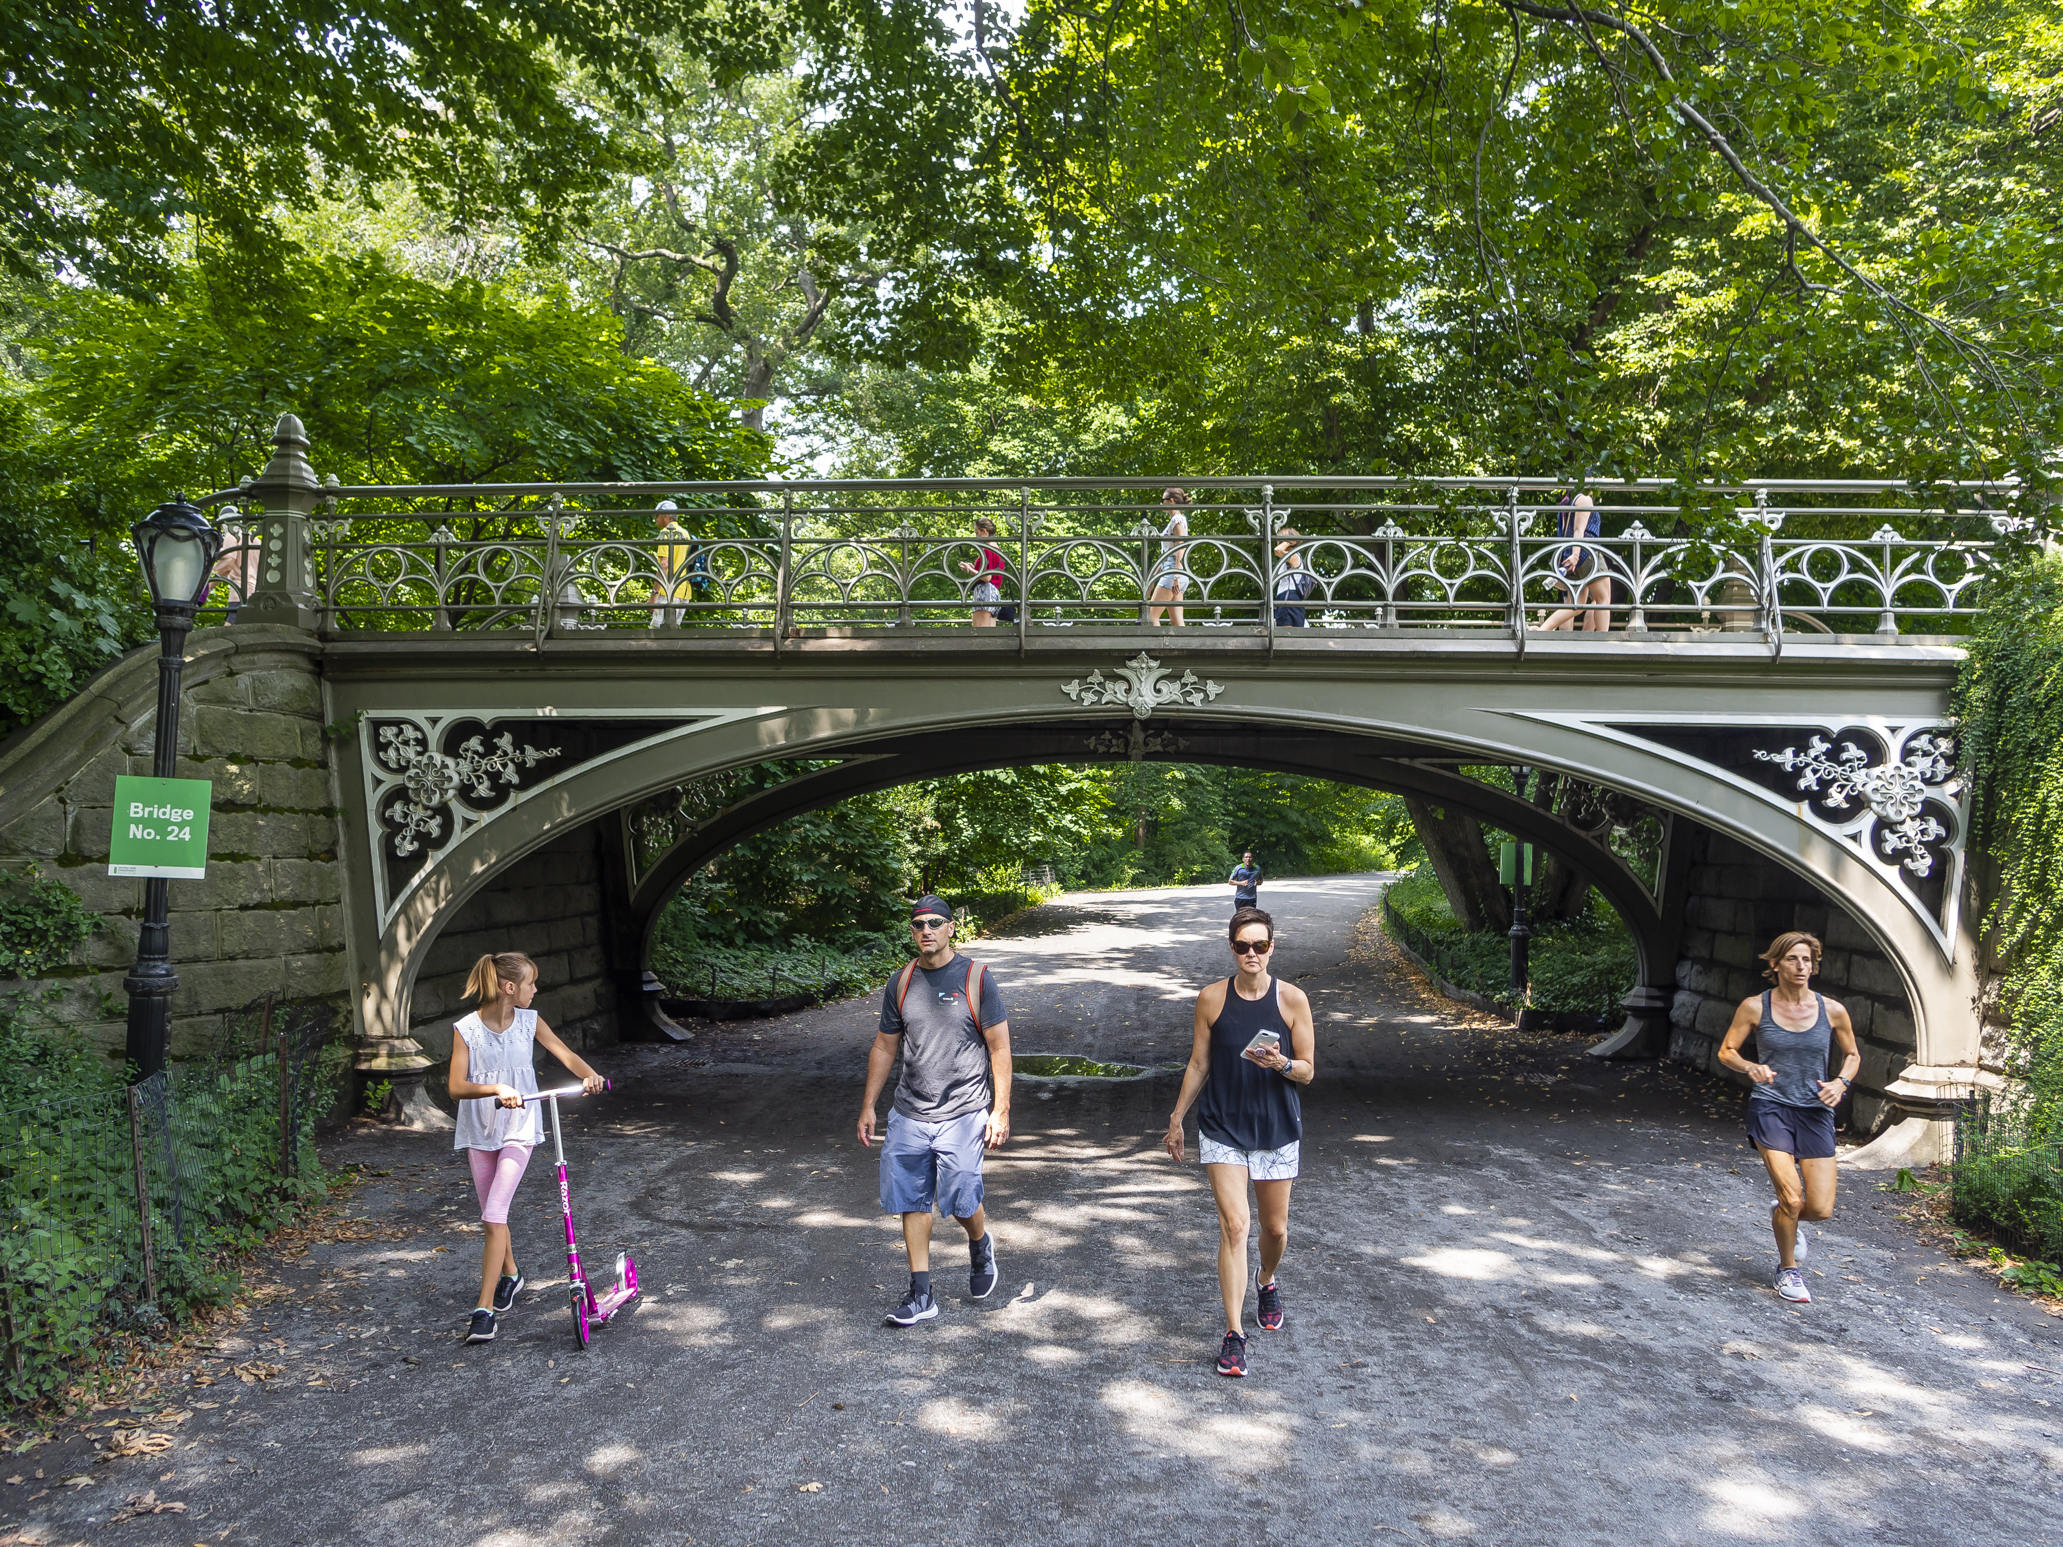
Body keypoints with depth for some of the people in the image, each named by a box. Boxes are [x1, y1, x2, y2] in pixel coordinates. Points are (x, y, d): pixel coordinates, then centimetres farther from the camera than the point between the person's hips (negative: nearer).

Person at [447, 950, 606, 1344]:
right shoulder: (466, 1029, -11)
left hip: (518, 1131, -1)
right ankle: (510, 1275, 42)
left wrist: (588, 1074, -24)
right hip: (479, 1132, 1)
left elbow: (565, 1053, -3)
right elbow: (456, 1087, -18)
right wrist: (496, 1089, -35)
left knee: (493, 1217, -12)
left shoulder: (529, 1022, -2)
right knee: (492, 1214, 16)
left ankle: (484, 1309, -9)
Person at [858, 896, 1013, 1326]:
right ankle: (920, 1294, 15)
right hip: (909, 1113, 4)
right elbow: (884, 1047, 15)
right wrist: (868, 1107, 13)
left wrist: (1001, 1110, -8)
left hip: (963, 1112, -4)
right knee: (912, 1200, 3)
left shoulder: (976, 978, -4)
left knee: (960, 1199, -9)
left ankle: (980, 1245, 25)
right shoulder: (900, 983, 7)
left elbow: (999, 1048, -3)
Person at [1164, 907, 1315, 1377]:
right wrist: (1177, 1118, 9)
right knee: (1234, 1225, -11)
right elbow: (1198, 1065, 7)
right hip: (1222, 1128, -1)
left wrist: (1281, 1064, -23)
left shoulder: (1292, 999, -6)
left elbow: (1308, 1071, -2)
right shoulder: (1212, 999, -4)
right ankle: (1234, 1333, -5)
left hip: (1276, 1128, 1)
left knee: (1275, 1227, 13)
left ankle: (1267, 1284, 46)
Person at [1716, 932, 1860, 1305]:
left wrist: (1841, 1082, -5)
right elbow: (1726, 1051, 3)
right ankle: (1788, 1271, 13)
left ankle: (1781, 1216, 35)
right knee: (1791, 1197, -14)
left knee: (1821, 1208, -3)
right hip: (1771, 1107, -2)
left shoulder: (1831, 1011, 0)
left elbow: (1852, 1055, 15)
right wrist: (1750, 1067, -18)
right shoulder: (1755, 1007, -5)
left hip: (1815, 1111, 3)